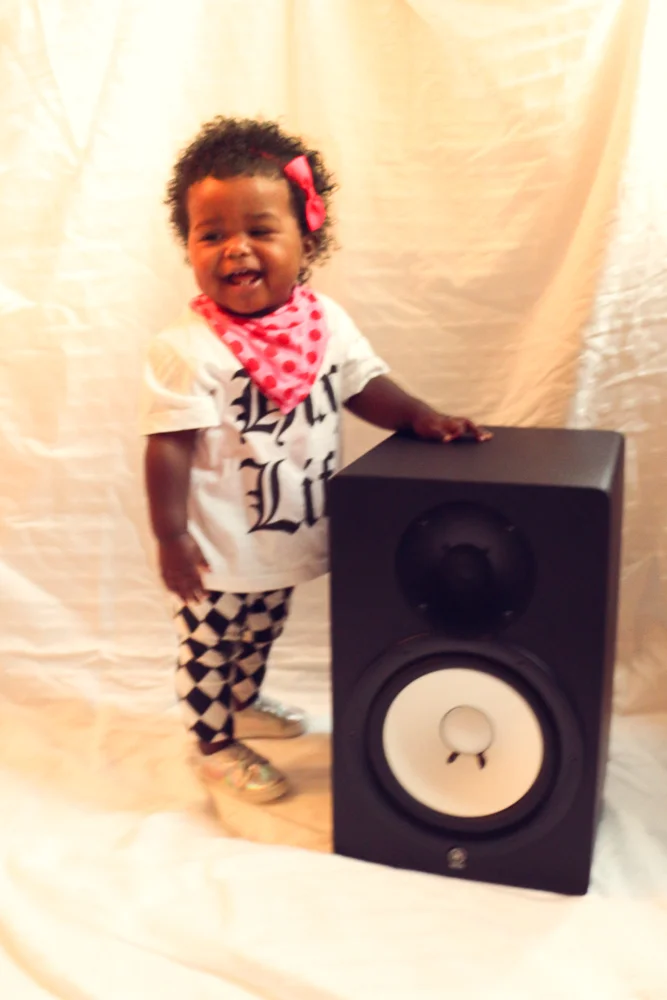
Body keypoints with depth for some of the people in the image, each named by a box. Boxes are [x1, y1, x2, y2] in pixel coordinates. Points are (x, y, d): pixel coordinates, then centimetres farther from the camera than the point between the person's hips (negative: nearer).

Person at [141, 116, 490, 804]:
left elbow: (365, 387, 4)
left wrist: (420, 417, -12)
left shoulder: (325, 322, -4)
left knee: (258, 636, 28)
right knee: (208, 648, 14)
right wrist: (170, 537, -19)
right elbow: (168, 446, -20)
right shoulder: (186, 350, -22)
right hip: (218, 553, -6)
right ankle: (215, 745, 36)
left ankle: (244, 705, 54)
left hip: (288, 539, 6)